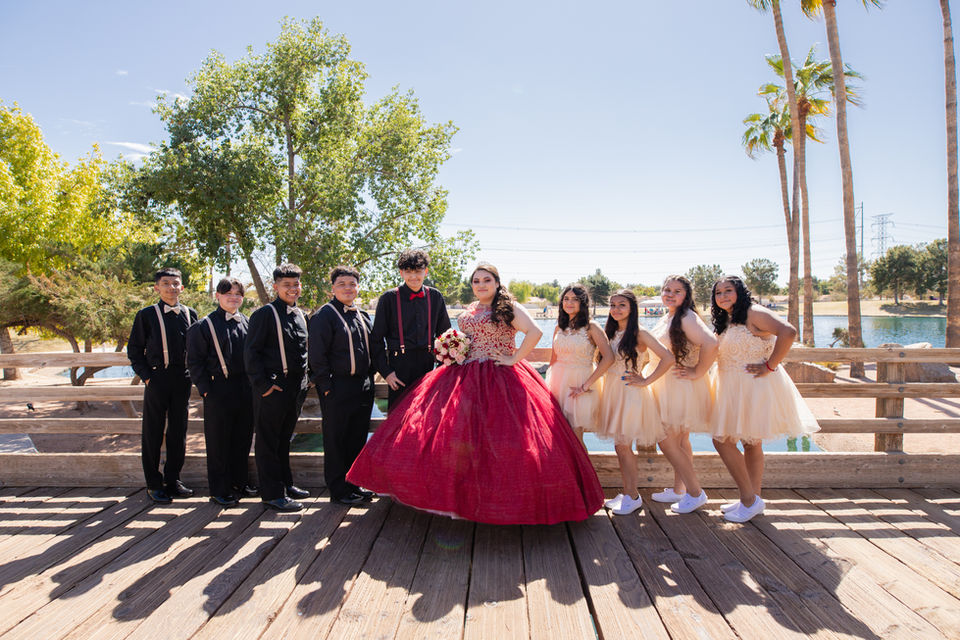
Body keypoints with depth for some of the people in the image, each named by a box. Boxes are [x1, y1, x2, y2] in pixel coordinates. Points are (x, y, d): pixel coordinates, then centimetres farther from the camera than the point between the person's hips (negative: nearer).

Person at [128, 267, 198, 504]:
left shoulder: (190, 314, 9)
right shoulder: (147, 315, 0)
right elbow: (134, 349, 3)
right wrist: (146, 375, -6)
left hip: (182, 380, 3)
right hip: (157, 380, -3)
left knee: (178, 431, 9)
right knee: (153, 432, 3)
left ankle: (172, 480, 22)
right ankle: (154, 484, 14)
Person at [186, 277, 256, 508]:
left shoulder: (246, 322, 11)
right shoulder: (204, 325, -3)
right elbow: (194, 361, -5)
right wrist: (205, 388, -11)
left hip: (245, 389, 5)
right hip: (219, 391, -5)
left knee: (242, 438, 12)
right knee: (218, 441, 3)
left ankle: (239, 482, 27)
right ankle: (219, 490, 13)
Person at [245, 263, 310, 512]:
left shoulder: (301, 315, 13)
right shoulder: (265, 314, -8)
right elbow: (251, 352, -11)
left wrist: (304, 381, 13)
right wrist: (262, 384, -16)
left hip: (296, 387, 7)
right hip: (273, 388, -7)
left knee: (285, 438, 18)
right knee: (268, 441, 2)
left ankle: (285, 483, 29)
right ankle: (272, 494, 8)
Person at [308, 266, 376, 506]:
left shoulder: (363, 316, 15)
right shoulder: (324, 315, -6)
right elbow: (317, 354, -11)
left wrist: (370, 378, 13)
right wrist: (326, 385, -15)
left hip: (363, 387, 7)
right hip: (337, 387, -7)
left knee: (358, 438, 13)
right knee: (336, 440, 3)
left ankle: (354, 484, 26)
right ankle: (339, 490, 14)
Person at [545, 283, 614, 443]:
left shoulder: (591, 327, -6)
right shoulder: (559, 328, 10)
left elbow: (608, 358, -15)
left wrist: (586, 386, -16)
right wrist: (549, 383, 14)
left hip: (579, 382, -5)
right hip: (558, 382, 5)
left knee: (575, 437, -3)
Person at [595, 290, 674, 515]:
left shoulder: (640, 334, -10)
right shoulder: (612, 334, 10)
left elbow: (668, 358, -18)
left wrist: (646, 380, -14)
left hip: (631, 393, -7)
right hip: (613, 392, 7)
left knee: (624, 445, -4)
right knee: (619, 445, 10)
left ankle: (633, 496, 9)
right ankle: (626, 492, 21)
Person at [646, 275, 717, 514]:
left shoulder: (687, 318, -17)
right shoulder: (666, 318, 12)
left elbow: (711, 344, -32)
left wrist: (697, 372, -23)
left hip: (683, 386, -9)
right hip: (667, 386, 9)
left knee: (667, 441, -6)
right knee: (679, 440, 16)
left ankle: (695, 492, 5)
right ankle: (678, 490, 27)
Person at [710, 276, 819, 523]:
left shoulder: (753, 313, -14)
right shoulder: (727, 322, 15)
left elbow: (788, 332, -26)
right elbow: (722, 356, 24)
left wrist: (769, 366, -23)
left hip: (755, 388, -9)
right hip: (737, 390, 9)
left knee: (722, 440, -8)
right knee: (751, 443, 14)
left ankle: (749, 499, 1)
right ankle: (753, 499, 23)